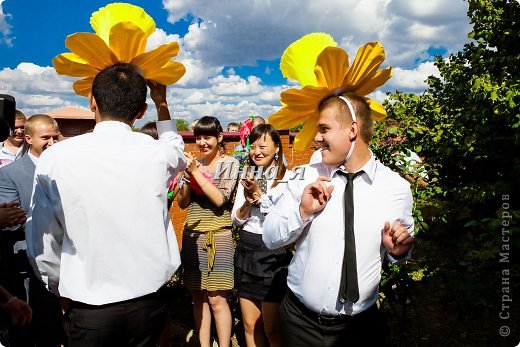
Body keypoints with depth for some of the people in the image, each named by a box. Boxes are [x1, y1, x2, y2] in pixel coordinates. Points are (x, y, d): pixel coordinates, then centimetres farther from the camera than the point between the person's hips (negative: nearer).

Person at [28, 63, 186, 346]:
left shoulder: (54, 158, -12)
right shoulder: (157, 153, -11)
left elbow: (44, 241, -4)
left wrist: (62, 290, 12)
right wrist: (162, 104, 20)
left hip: (87, 310, -1)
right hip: (149, 302, 2)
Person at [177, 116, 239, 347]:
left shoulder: (230, 164, -2)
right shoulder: (194, 163, 8)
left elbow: (220, 199, -15)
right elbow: (182, 203, 7)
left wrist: (196, 172, -16)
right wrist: (187, 177, -9)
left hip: (217, 236, -4)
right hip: (192, 236, 4)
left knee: (216, 299, -2)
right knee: (198, 297, 10)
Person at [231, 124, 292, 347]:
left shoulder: (287, 178, -9)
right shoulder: (248, 177, 7)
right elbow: (236, 220, 7)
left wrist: (259, 194, -18)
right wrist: (247, 202, -11)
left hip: (274, 253, -5)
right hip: (246, 250, 5)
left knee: (271, 328, 8)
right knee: (250, 324, 16)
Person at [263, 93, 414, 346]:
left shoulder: (397, 187, -8)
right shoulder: (306, 177, -7)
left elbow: (400, 249, 6)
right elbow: (270, 238, -3)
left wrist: (399, 250, -16)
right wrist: (302, 212, -20)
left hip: (360, 325, -1)